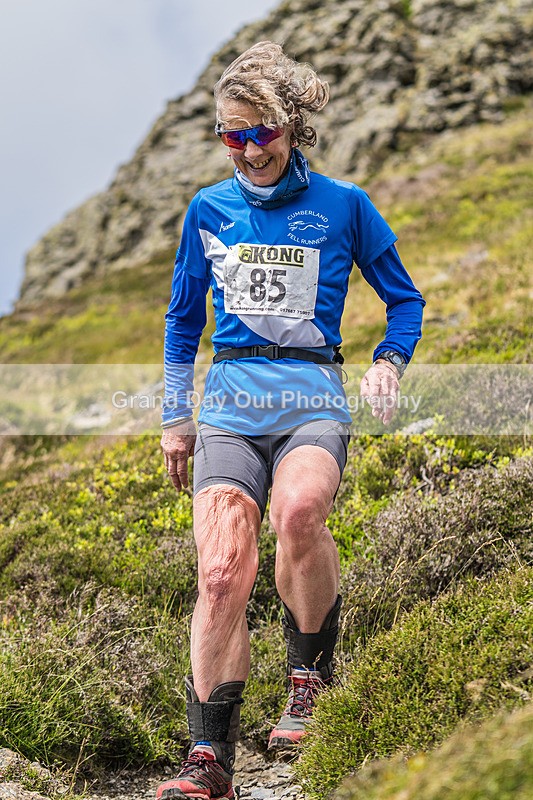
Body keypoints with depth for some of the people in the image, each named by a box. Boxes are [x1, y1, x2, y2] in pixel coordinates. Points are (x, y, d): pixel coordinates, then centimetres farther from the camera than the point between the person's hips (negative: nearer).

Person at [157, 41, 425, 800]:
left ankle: (311, 668, -10)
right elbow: (183, 318, 22)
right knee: (223, 572, -16)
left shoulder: (343, 206, 6)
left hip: (312, 397, -2)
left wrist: (388, 362, -4)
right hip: (230, 402, 2)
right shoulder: (208, 210, 13)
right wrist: (175, 416, 17)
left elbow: (404, 299, 15)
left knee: (298, 509, -35)